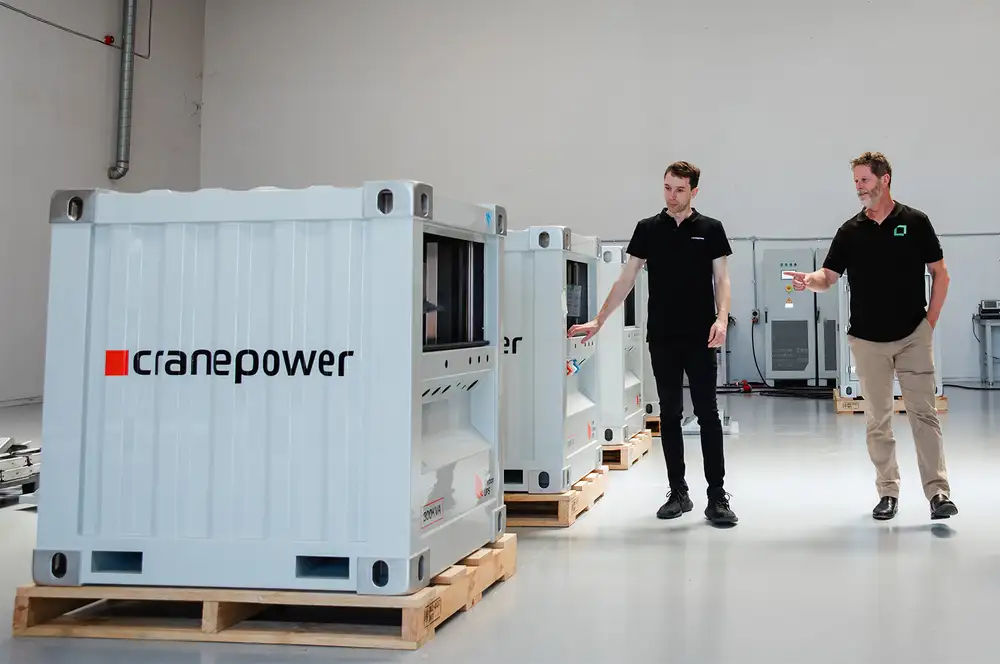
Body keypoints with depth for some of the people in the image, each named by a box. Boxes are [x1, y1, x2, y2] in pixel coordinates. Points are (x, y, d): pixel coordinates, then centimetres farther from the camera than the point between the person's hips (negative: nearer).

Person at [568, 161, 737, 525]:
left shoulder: (710, 229, 3)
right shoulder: (648, 229, 7)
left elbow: (721, 280, 1)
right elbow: (626, 280, 8)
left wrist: (721, 319, -15)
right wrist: (598, 320, 2)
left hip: (700, 338, -2)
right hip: (662, 338, 2)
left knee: (708, 414, -3)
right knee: (669, 415, 7)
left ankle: (717, 496, -1)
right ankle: (678, 492, 15)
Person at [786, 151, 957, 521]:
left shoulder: (915, 222, 0)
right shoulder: (850, 231, 5)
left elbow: (940, 274, 4)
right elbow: (828, 276, 0)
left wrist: (931, 321, -1)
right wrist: (808, 280, -23)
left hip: (913, 337, -2)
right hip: (867, 339, 2)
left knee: (923, 413, -5)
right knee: (878, 420, 7)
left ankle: (938, 492, -4)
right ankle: (888, 492, 16)